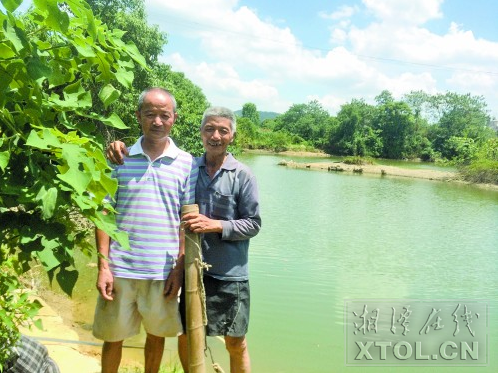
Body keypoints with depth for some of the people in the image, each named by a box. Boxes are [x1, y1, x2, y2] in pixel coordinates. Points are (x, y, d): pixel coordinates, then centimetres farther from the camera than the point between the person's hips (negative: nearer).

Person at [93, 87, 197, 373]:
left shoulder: (186, 163, 0)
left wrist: (179, 268, -3)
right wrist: (104, 266, -4)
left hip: (163, 271, 0)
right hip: (120, 269, 0)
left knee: (157, 335, 17)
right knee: (113, 337, 12)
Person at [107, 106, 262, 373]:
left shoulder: (242, 176, -7)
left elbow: (253, 224, -6)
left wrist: (216, 225, -20)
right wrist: (121, 149, -10)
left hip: (231, 274, -2)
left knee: (235, 344, 12)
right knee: (186, 338, 16)